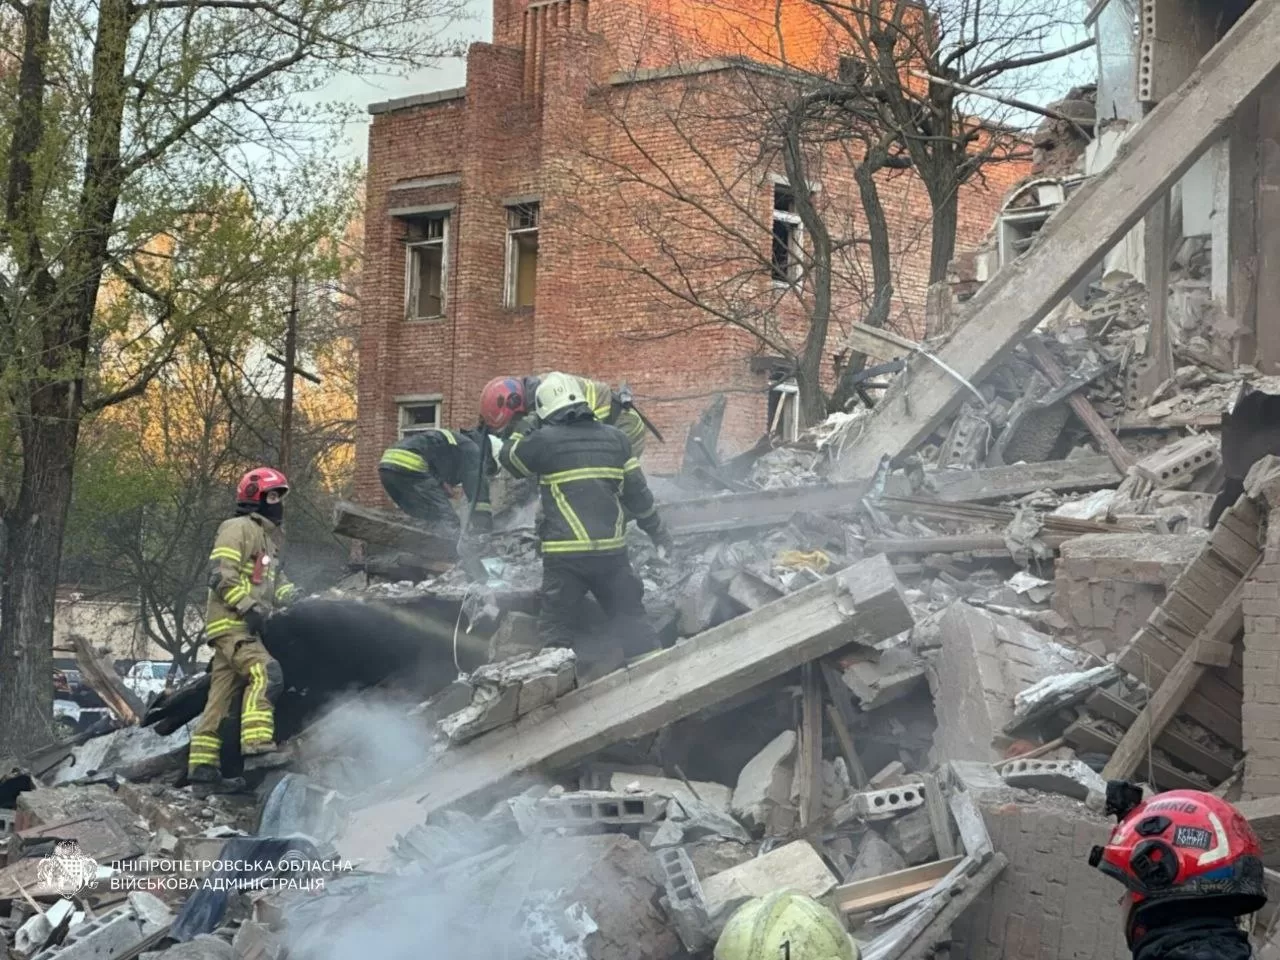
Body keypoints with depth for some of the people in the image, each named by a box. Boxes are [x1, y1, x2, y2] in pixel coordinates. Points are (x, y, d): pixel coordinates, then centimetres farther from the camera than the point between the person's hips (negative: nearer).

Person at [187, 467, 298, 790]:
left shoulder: (268, 537, 26)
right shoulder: (238, 528, -5)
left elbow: (276, 581, 24)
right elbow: (220, 575, -15)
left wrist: (294, 598, 4)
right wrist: (249, 607, -22)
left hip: (245, 626, 10)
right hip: (231, 622, -10)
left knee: (222, 695, 6)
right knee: (265, 673, -26)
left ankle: (202, 762, 6)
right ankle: (257, 740, -33)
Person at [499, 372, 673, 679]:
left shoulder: (543, 440, -2)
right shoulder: (614, 438, 10)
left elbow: (509, 456, 17)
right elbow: (637, 491, 14)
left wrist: (523, 431, 35)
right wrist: (658, 532, 27)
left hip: (565, 553, -3)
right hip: (612, 549, 3)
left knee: (557, 629, 2)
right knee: (629, 616, 14)